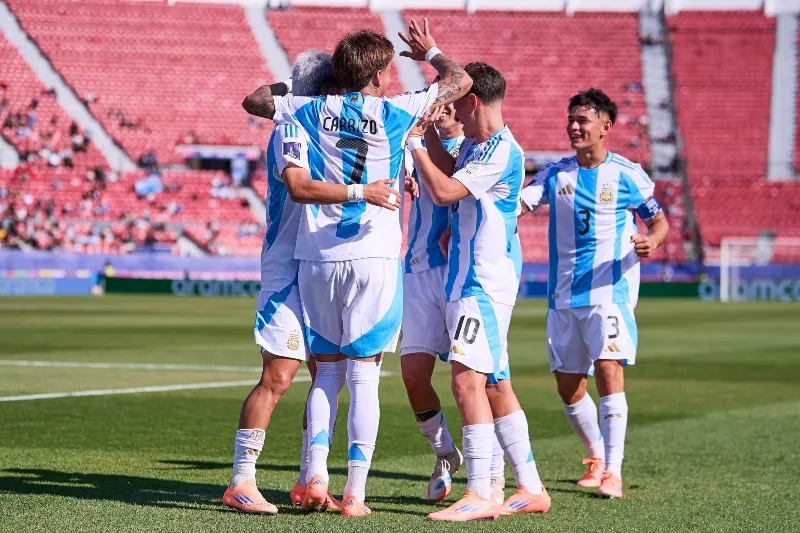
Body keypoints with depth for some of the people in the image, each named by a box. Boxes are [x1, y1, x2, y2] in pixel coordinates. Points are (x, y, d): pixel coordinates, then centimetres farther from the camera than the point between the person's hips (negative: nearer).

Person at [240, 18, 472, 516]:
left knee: (327, 370, 13)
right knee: (364, 377, -1)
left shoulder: (311, 110, 4)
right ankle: (355, 493, -4)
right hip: (374, 258, -3)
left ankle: (317, 474, -1)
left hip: (317, 258, 3)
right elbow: (460, 81, 8)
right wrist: (431, 52, 26)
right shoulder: (394, 112, -3)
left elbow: (253, 100, 21)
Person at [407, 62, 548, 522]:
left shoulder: (502, 152, -15)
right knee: (496, 384, 12)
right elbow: (450, 173, 33)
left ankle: (480, 496, -16)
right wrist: (431, 132, 17)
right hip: (470, 277, 10)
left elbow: (444, 191, -20)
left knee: (468, 380, -16)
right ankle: (531, 489, 17)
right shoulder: (473, 145, 13)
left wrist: (416, 143, -10)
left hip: (484, 282, -10)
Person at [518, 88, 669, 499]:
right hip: (564, 296, 5)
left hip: (610, 291, -5)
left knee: (608, 369, -19)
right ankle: (596, 457, 31)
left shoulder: (627, 175, -2)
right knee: (568, 385, 9)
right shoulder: (556, 174, 7)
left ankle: (612, 471, -16)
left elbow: (660, 221, 5)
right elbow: (516, 204, -4)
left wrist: (651, 241, -18)